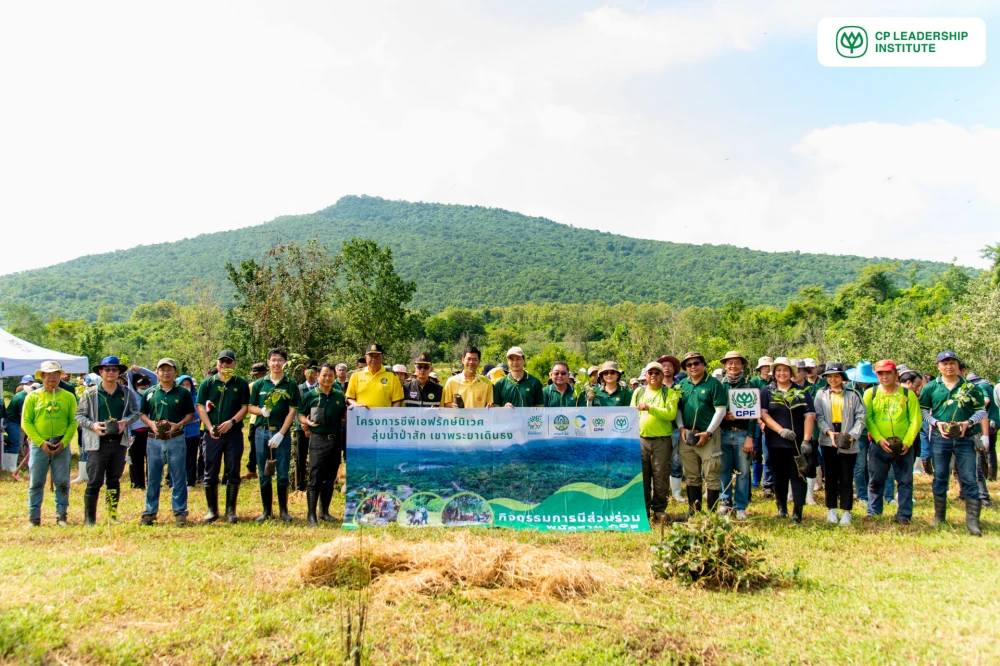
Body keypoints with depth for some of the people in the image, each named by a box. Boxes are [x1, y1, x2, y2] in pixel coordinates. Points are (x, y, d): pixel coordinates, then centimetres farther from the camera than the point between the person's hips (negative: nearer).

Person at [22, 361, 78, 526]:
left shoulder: (68, 397, 5)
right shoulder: (33, 397, 4)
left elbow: (73, 422, 3)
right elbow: (26, 422, 0)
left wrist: (64, 442, -10)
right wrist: (41, 442, -10)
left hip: (62, 446, 0)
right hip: (39, 445, 0)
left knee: (62, 483, 3)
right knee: (36, 483, 3)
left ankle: (61, 516, 11)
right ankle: (34, 518, 12)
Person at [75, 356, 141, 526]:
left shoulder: (127, 393, 8)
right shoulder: (90, 393, 2)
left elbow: (136, 412, 10)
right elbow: (79, 415, 2)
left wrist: (125, 421, -9)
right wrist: (93, 425, -15)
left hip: (119, 442, 3)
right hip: (98, 443, -3)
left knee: (114, 481, 10)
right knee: (94, 482, -2)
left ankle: (112, 515, 18)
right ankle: (89, 518, 8)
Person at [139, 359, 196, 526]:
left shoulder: (183, 393, 2)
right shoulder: (149, 393, 7)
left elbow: (190, 414, 4)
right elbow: (142, 413, 12)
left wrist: (178, 425, -13)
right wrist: (151, 423, -8)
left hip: (176, 440, -2)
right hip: (154, 440, 2)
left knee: (178, 477, 2)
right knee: (153, 478, 10)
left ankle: (180, 512, 10)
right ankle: (150, 511, 20)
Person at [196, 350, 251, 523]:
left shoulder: (242, 384, 6)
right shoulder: (207, 383, 7)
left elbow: (245, 407, 1)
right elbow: (201, 407, 1)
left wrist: (231, 421, -15)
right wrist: (210, 427, -12)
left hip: (234, 433, 0)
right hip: (212, 434, 1)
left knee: (233, 472, 2)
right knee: (210, 472, 5)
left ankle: (231, 510, 10)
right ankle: (212, 510, 16)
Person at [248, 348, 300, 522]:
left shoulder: (291, 385, 1)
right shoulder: (259, 384, 7)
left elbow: (292, 411, -4)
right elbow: (250, 407, 9)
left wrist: (280, 434, -12)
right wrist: (262, 411, -14)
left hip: (282, 433, -2)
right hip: (262, 431, 2)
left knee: (282, 474, 3)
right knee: (264, 474, 8)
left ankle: (283, 510, 13)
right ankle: (266, 510, 18)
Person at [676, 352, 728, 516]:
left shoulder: (714, 383, -4)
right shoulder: (682, 384, 10)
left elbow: (721, 410, -8)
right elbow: (677, 408, 15)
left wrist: (708, 432, -13)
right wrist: (681, 428, 0)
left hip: (708, 435, -5)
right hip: (686, 436, 5)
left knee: (711, 476, -2)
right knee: (691, 476, 12)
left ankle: (713, 512, 6)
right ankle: (694, 509, 22)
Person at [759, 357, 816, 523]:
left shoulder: (802, 391, 6)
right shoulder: (767, 391, 6)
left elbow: (810, 416, 0)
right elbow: (763, 414, -4)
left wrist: (806, 440, -9)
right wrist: (781, 430, -16)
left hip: (798, 443, -1)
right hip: (776, 442, 1)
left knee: (798, 476, -3)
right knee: (779, 476, 10)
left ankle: (797, 511, -2)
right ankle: (781, 507, 25)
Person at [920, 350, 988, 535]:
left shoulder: (970, 387, 4)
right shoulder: (931, 387, 4)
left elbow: (982, 410, 6)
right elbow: (923, 410, 7)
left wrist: (969, 422, -11)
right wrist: (936, 423, -9)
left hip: (965, 438, 0)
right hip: (940, 437, 1)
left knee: (969, 479, -3)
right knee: (940, 477, 8)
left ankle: (972, 520, 2)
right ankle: (939, 515, 19)